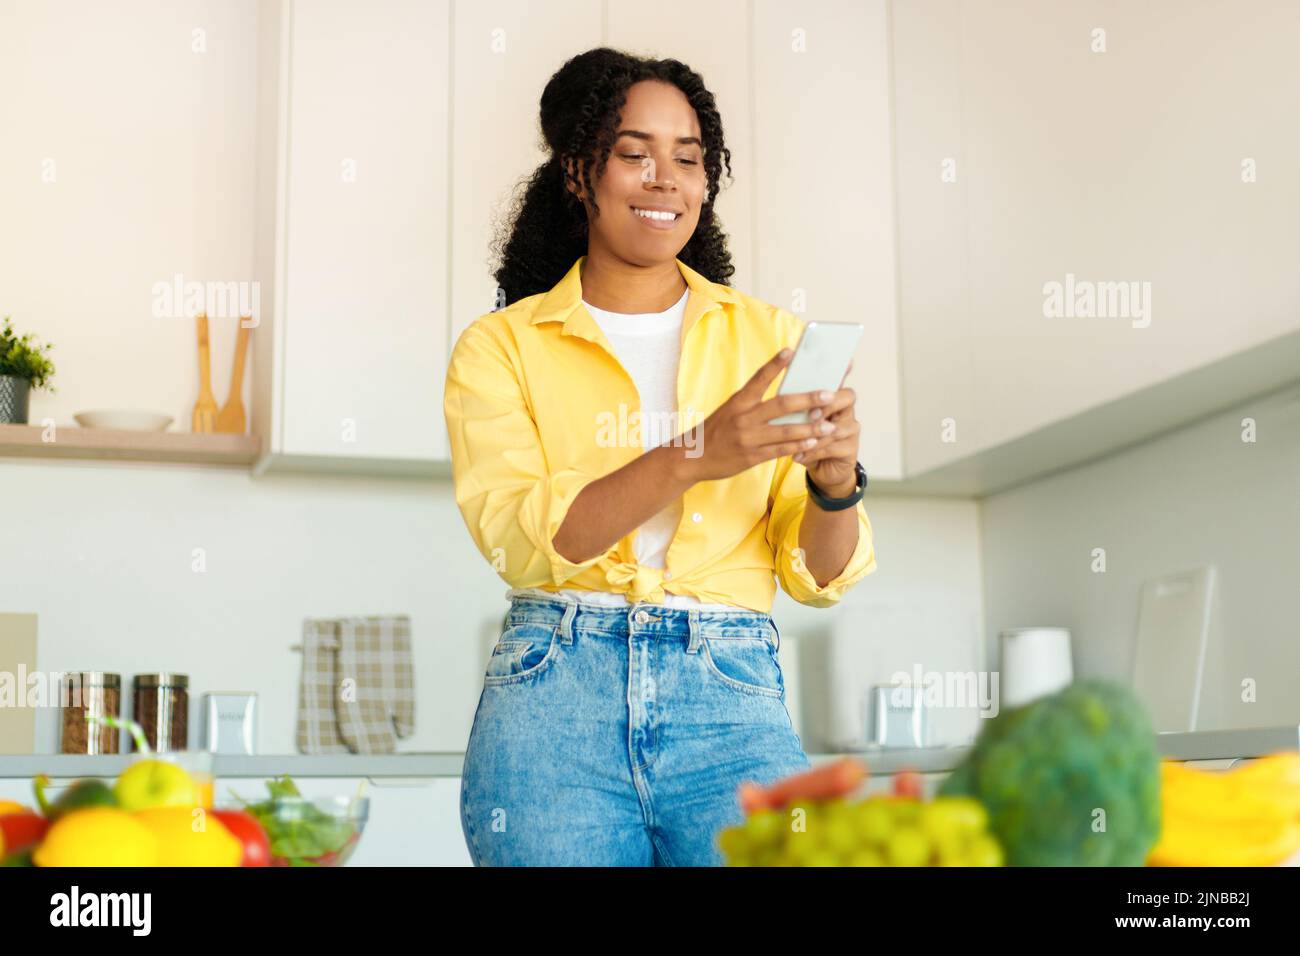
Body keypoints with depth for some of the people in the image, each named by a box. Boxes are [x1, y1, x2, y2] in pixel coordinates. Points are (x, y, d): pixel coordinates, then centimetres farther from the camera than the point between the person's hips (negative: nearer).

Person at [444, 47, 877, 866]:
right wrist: (691, 456, -22)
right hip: (555, 696, -1)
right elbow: (518, 538, -10)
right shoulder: (501, 347, 7)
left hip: (732, 701, 1)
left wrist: (835, 481, -14)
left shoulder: (769, 337, 12)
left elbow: (819, 577, 8)